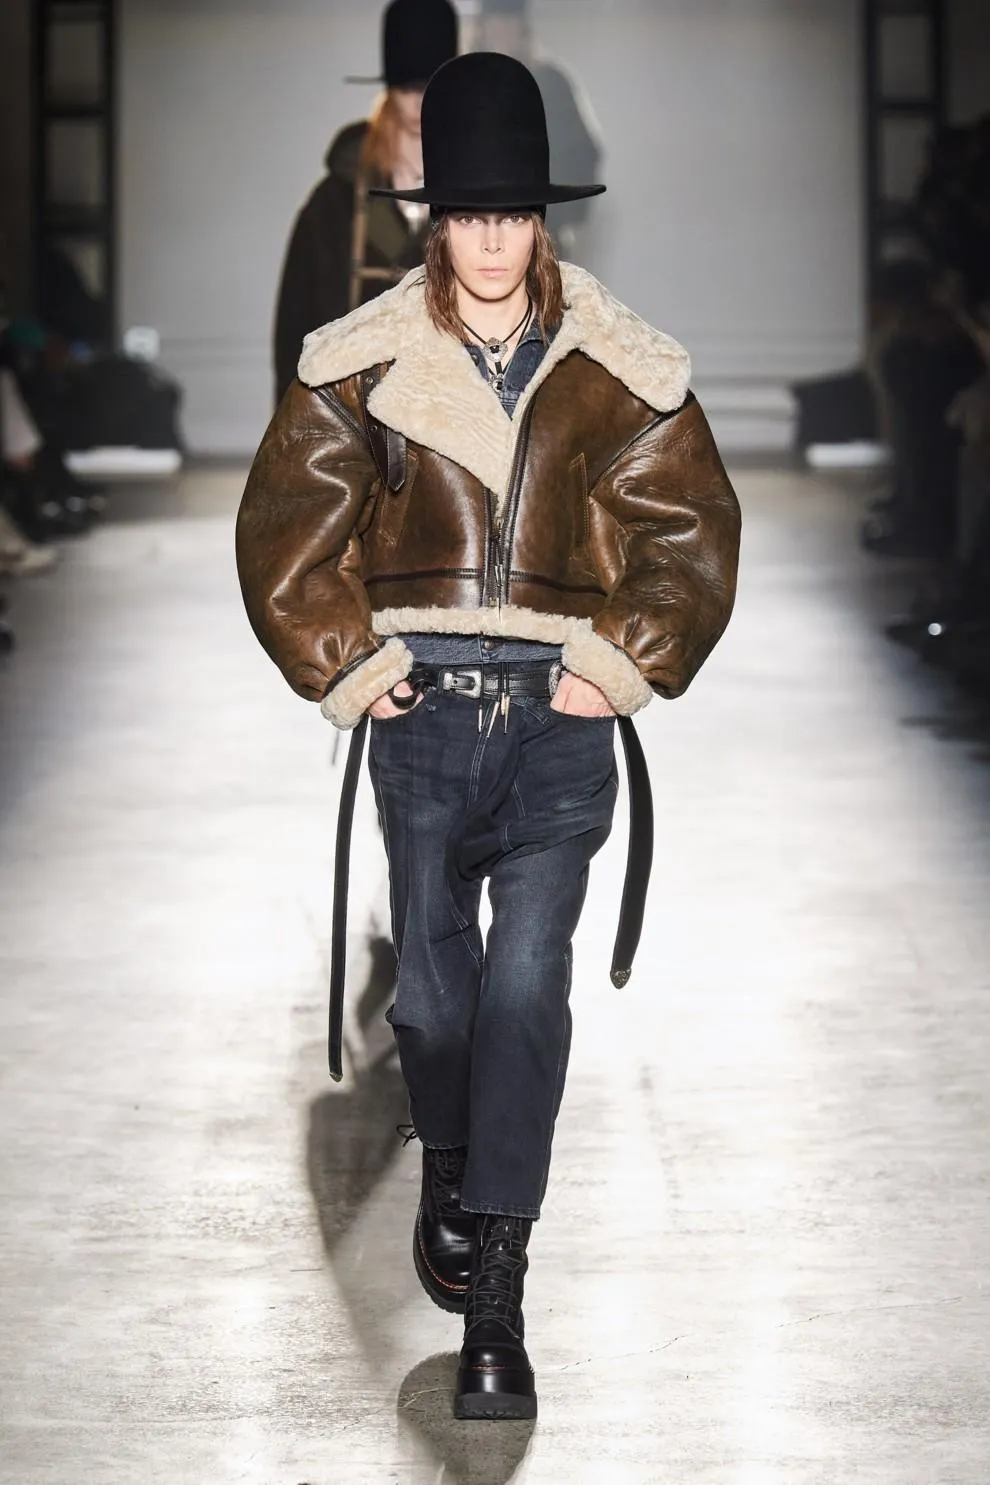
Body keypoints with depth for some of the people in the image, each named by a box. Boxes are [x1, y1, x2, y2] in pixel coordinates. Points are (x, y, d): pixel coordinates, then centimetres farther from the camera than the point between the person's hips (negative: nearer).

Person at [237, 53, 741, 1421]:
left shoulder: (622, 371, 3)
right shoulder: (364, 366, 3)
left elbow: (694, 534, 9)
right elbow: (284, 529, 8)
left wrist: (626, 665, -1)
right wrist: (342, 664, 0)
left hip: (559, 710, -1)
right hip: (419, 708, 1)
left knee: (527, 982, -13)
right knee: (431, 976, 6)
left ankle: (495, 1296, -10)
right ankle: (448, 1161, 38)